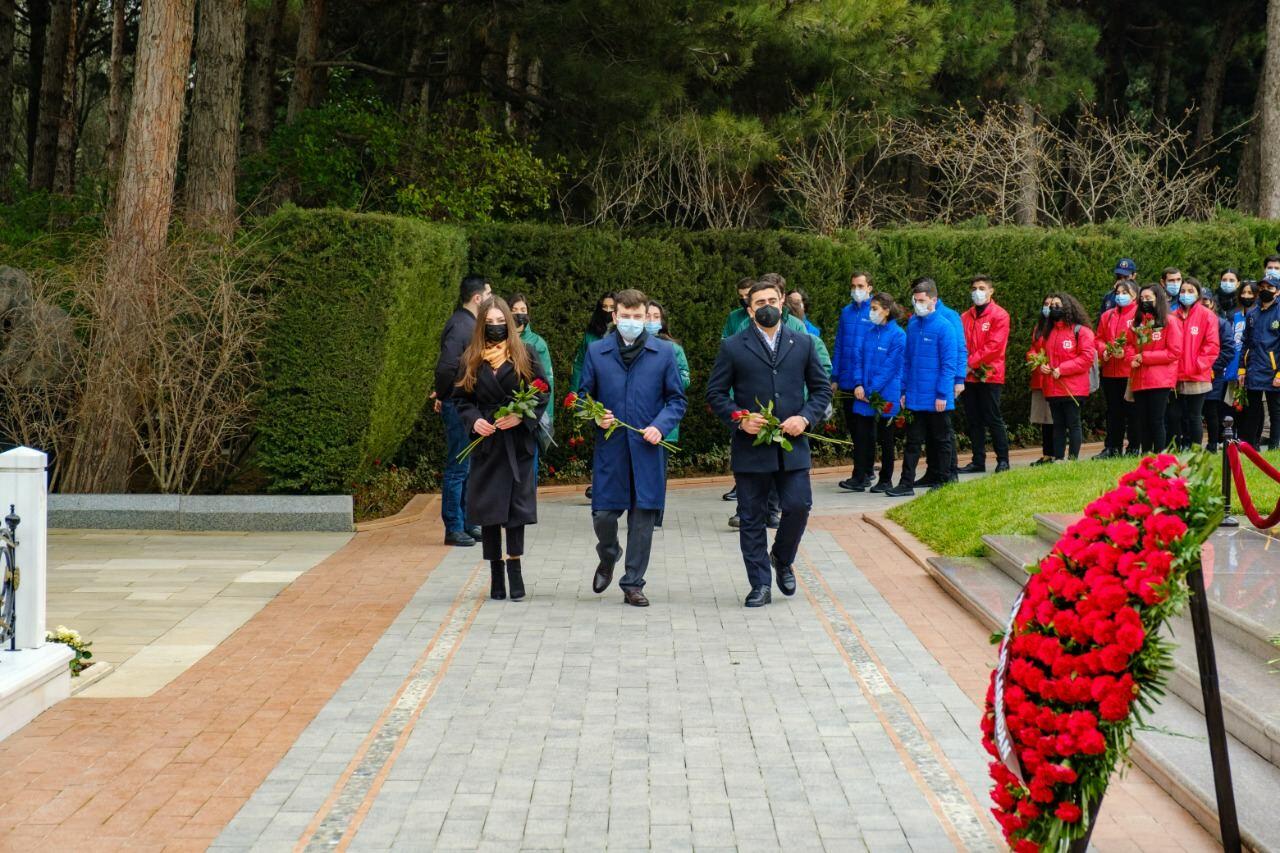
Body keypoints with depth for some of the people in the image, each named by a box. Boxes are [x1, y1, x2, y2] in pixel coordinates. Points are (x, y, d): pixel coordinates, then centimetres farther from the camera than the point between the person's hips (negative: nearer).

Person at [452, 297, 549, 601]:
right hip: (485, 443, 2)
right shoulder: (471, 360, 6)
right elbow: (461, 397, 9)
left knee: (516, 506, -4)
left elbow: (542, 391, 0)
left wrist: (521, 416, -14)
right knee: (487, 509, 3)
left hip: (518, 442, -2)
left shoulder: (524, 356, 1)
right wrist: (474, 420, -10)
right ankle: (496, 573, 12)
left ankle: (514, 570, 1)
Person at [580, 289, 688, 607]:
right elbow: (583, 396, 11)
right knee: (603, 514, 0)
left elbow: (677, 399, 5)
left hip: (647, 449, 0)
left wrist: (660, 426, -11)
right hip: (610, 447, 0)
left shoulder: (664, 352, 4)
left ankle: (633, 583, 14)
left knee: (643, 516, 2)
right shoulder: (596, 351, 6)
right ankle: (608, 558, 33)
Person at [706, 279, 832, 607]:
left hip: (792, 445, 1)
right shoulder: (733, 347, 3)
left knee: (798, 506, -6)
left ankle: (782, 559, 22)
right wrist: (739, 419, -11)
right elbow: (715, 393, 4)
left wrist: (806, 418, -5)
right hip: (750, 446, -1)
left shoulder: (804, 343, 9)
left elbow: (822, 387, 12)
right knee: (752, 517, 2)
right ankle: (760, 585, 11)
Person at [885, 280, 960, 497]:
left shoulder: (944, 326, -11)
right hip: (915, 397, 5)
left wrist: (943, 394, -15)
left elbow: (949, 363, -12)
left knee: (941, 440, 9)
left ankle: (944, 480, 19)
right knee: (913, 441, 6)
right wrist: (904, 390, 8)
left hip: (936, 399, -5)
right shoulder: (912, 324, 7)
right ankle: (906, 483, 7)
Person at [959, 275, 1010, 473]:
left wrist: (971, 362, -16)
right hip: (969, 376, 5)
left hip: (989, 375, -5)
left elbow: (994, 345, -13)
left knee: (993, 419, -2)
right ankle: (978, 461, 14)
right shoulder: (965, 317, 13)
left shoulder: (999, 315, -4)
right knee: (974, 420, 8)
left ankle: (1003, 460, 6)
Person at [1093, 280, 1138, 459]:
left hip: (1130, 371, -6)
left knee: (1131, 410, -1)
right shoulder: (1107, 316, 14)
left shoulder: (1139, 314, -4)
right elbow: (1098, 338, 16)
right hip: (1110, 372, 6)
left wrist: (1126, 352, -20)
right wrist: (1103, 351, -3)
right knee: (1113, 411, 10)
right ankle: (1111, 448, 15)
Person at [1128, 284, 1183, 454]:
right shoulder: (1138, 322, 16)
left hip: (1160, 380, -6)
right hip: (1139, 380, 6)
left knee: (1156, 421, -5)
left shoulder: (1169, 321, -2)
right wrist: (1132, 358, -4)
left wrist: (1144, 357, -12)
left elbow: (1174, 352, -8)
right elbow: (1130, 344, 20)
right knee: (1140, 421, 6)